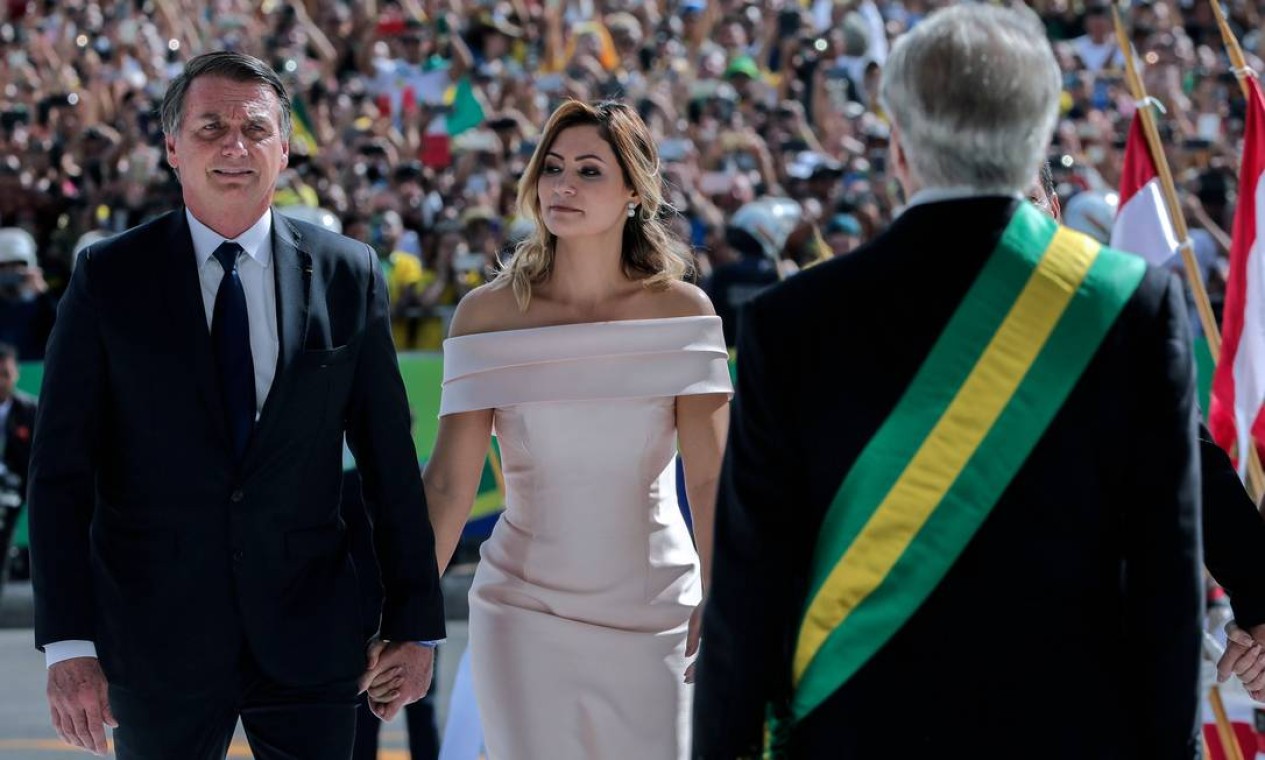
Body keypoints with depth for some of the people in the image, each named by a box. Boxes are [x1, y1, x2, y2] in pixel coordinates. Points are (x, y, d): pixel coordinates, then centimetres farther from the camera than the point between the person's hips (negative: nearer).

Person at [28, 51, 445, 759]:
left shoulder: (347, 274, 3)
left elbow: (390, 460, 6)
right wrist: (68, 644, -11)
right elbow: (62, 471, -3)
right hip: (158, 642, -1)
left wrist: (415, 622, 4)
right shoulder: (108, 277, -1)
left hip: (311, 640, 1)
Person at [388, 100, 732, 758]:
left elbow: (709, 477, -10)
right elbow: (448, 482, -7)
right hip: (526, 617, 0)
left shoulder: (680, 310, -3)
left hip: (653, 616, 0)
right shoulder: (489, 313, -3)